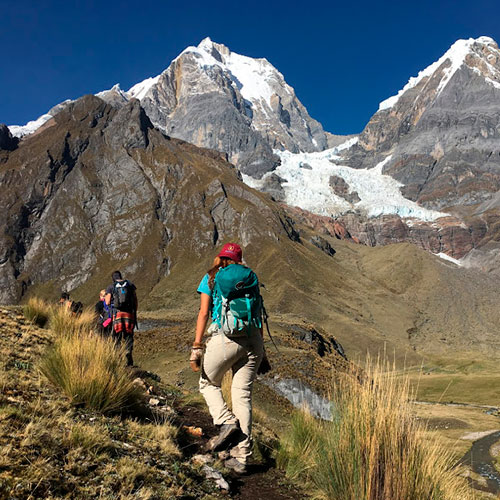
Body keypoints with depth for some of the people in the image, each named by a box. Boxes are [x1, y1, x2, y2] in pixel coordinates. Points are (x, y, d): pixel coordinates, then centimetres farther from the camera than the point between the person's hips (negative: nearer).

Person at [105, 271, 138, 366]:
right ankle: (128, 352, -9)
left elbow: (108, 303, 0)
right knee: (128, 335, 8)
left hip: (117, 313, -1)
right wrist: (135, 313, 14)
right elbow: (135, 300, 6)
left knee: (117, 337, 7)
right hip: (129, 313, 1)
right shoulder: (130, 285, 8)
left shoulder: (111, 287, 4)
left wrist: (105, 297, 22)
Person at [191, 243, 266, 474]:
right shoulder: (250, 277, 16)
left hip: (225, 338, -3)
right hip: (252, 338, 4)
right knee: (243, 395, 8)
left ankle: (227, 423, -2)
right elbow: (258, 312, 14)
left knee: (208, 384, 20)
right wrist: (259, 347, 19)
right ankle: (241, 457, 8)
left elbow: (204, 313, 0)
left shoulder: (211, 278, 9)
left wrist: (196, 347, -1)